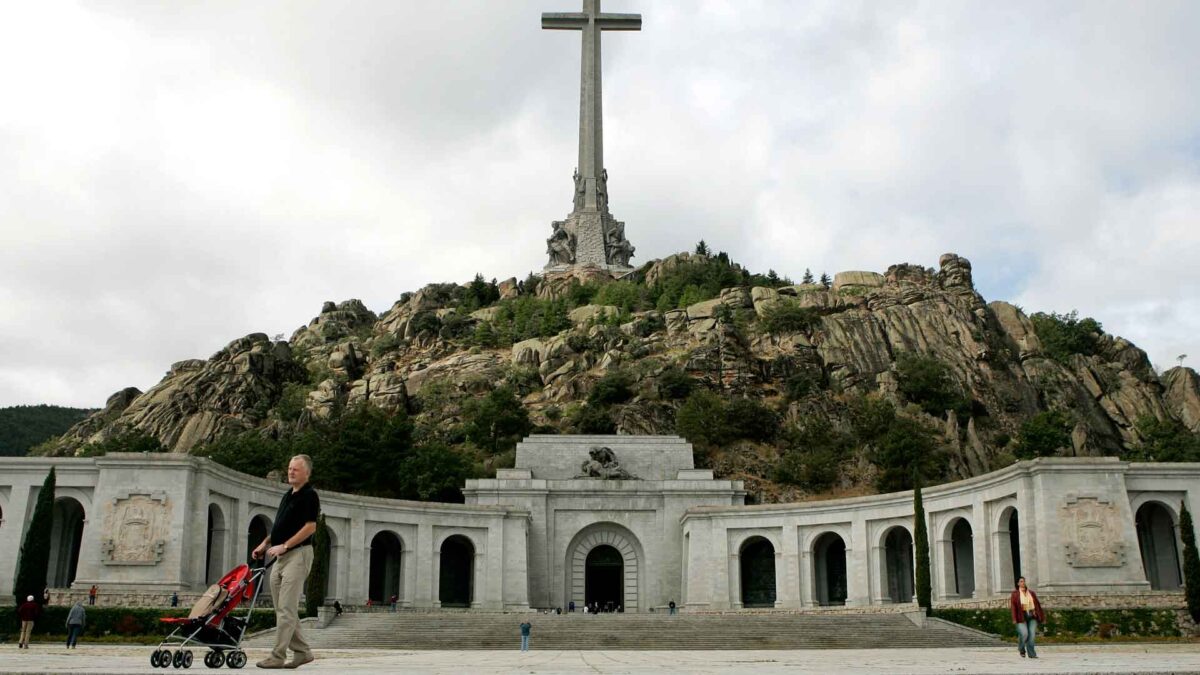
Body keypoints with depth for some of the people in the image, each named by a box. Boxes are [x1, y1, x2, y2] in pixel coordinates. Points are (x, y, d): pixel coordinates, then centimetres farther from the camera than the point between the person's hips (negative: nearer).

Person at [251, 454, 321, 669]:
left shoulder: (309, 496, -10)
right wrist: (264, 544, 14)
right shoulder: (287, 495, 18)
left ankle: (278, 656, -6)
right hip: (280, 558, 10)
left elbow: (310, 527, -18)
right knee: (282, 609, 10)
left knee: (286, 609, -9)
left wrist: (284, 545, -20)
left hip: (298, 554, -9)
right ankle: (302, 651, 16)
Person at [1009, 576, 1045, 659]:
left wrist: (1042, 617, 11)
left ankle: (1031, 653, 3)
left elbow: (1037, 604, 13)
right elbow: (1013, 606, -7)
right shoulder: (1015, 594, 1)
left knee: (1032, 634, -7)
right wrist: (1014, 619, -16)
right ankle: (1021, 648, 14)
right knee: (1024, 634, -15)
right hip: (1021, 616, -3)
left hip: (1032, 616, 3)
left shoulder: (1031, 592, 11)